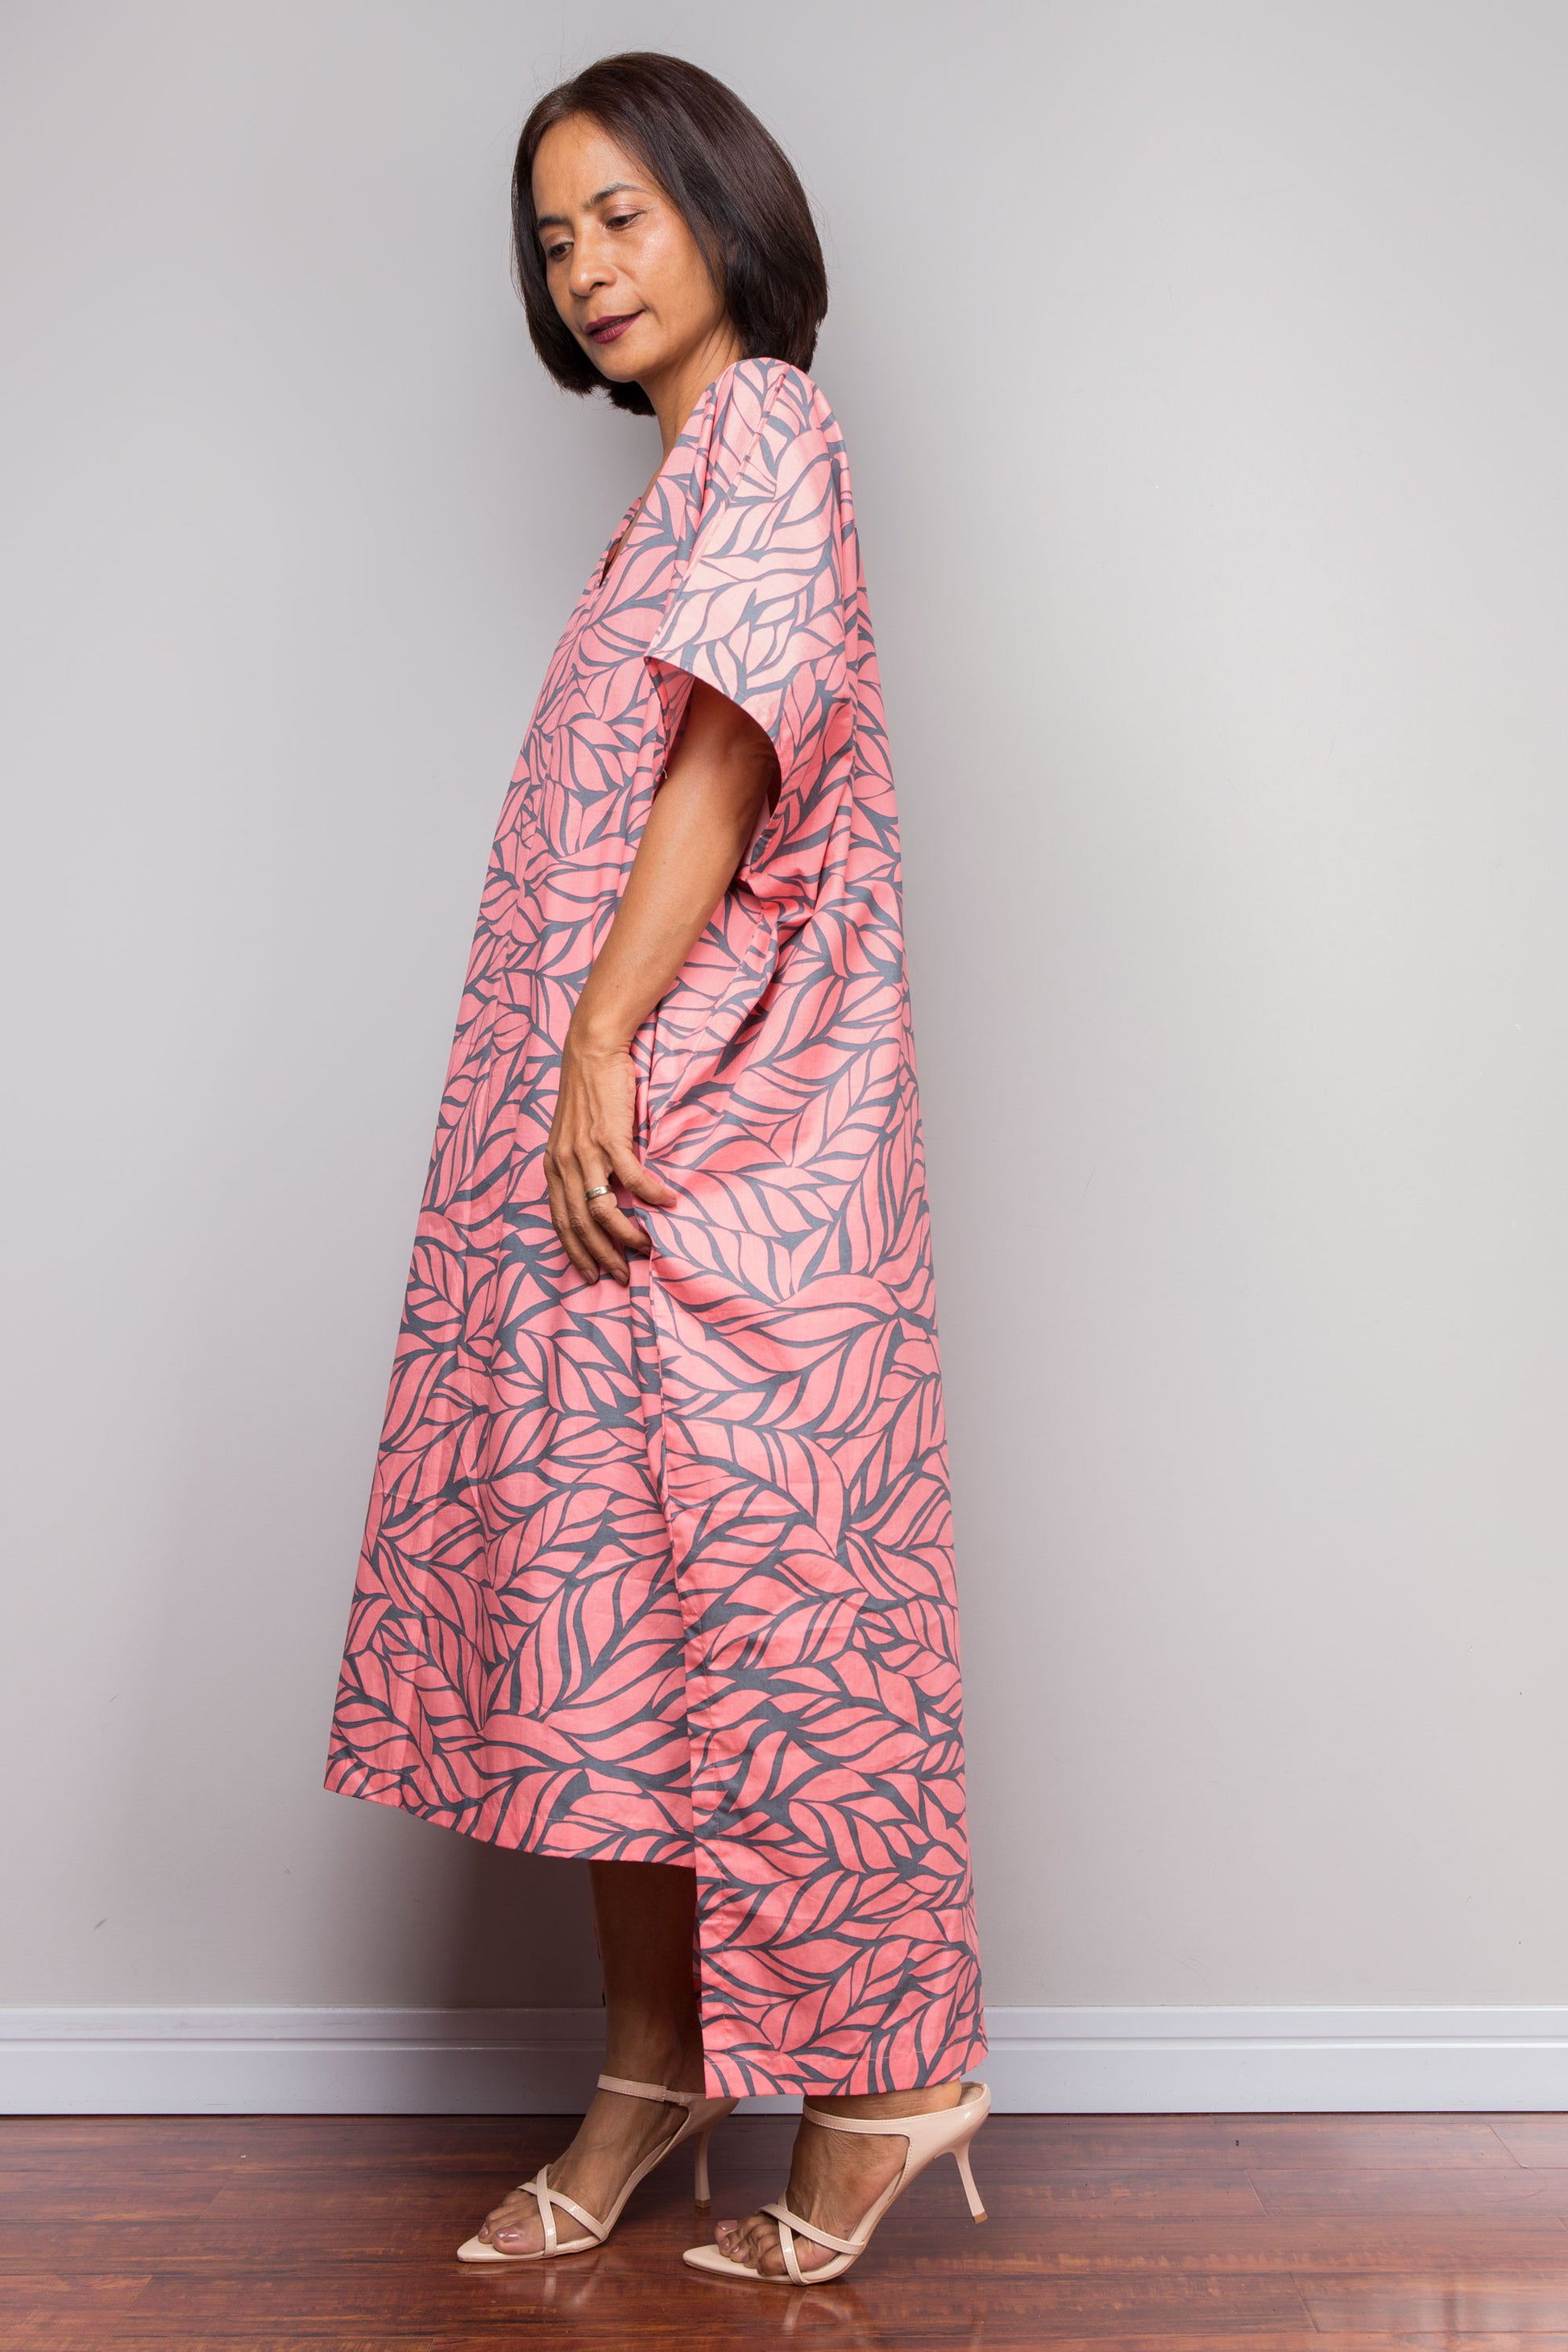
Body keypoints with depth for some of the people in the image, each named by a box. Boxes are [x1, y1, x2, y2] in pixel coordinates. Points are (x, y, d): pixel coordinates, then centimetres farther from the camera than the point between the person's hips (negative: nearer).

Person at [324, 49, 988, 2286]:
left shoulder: (764, 424, -2)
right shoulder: (691, 466, 24)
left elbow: (736, 743, -15)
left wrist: (606, 1046, -20)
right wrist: (586, 1076, 14)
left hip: (714, 1120, -9)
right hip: (623, 1121, 9)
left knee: (751, 1567, -5)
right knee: (609, 1566, 8)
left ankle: (880, 2074, 8)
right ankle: (655, 2057, 18)